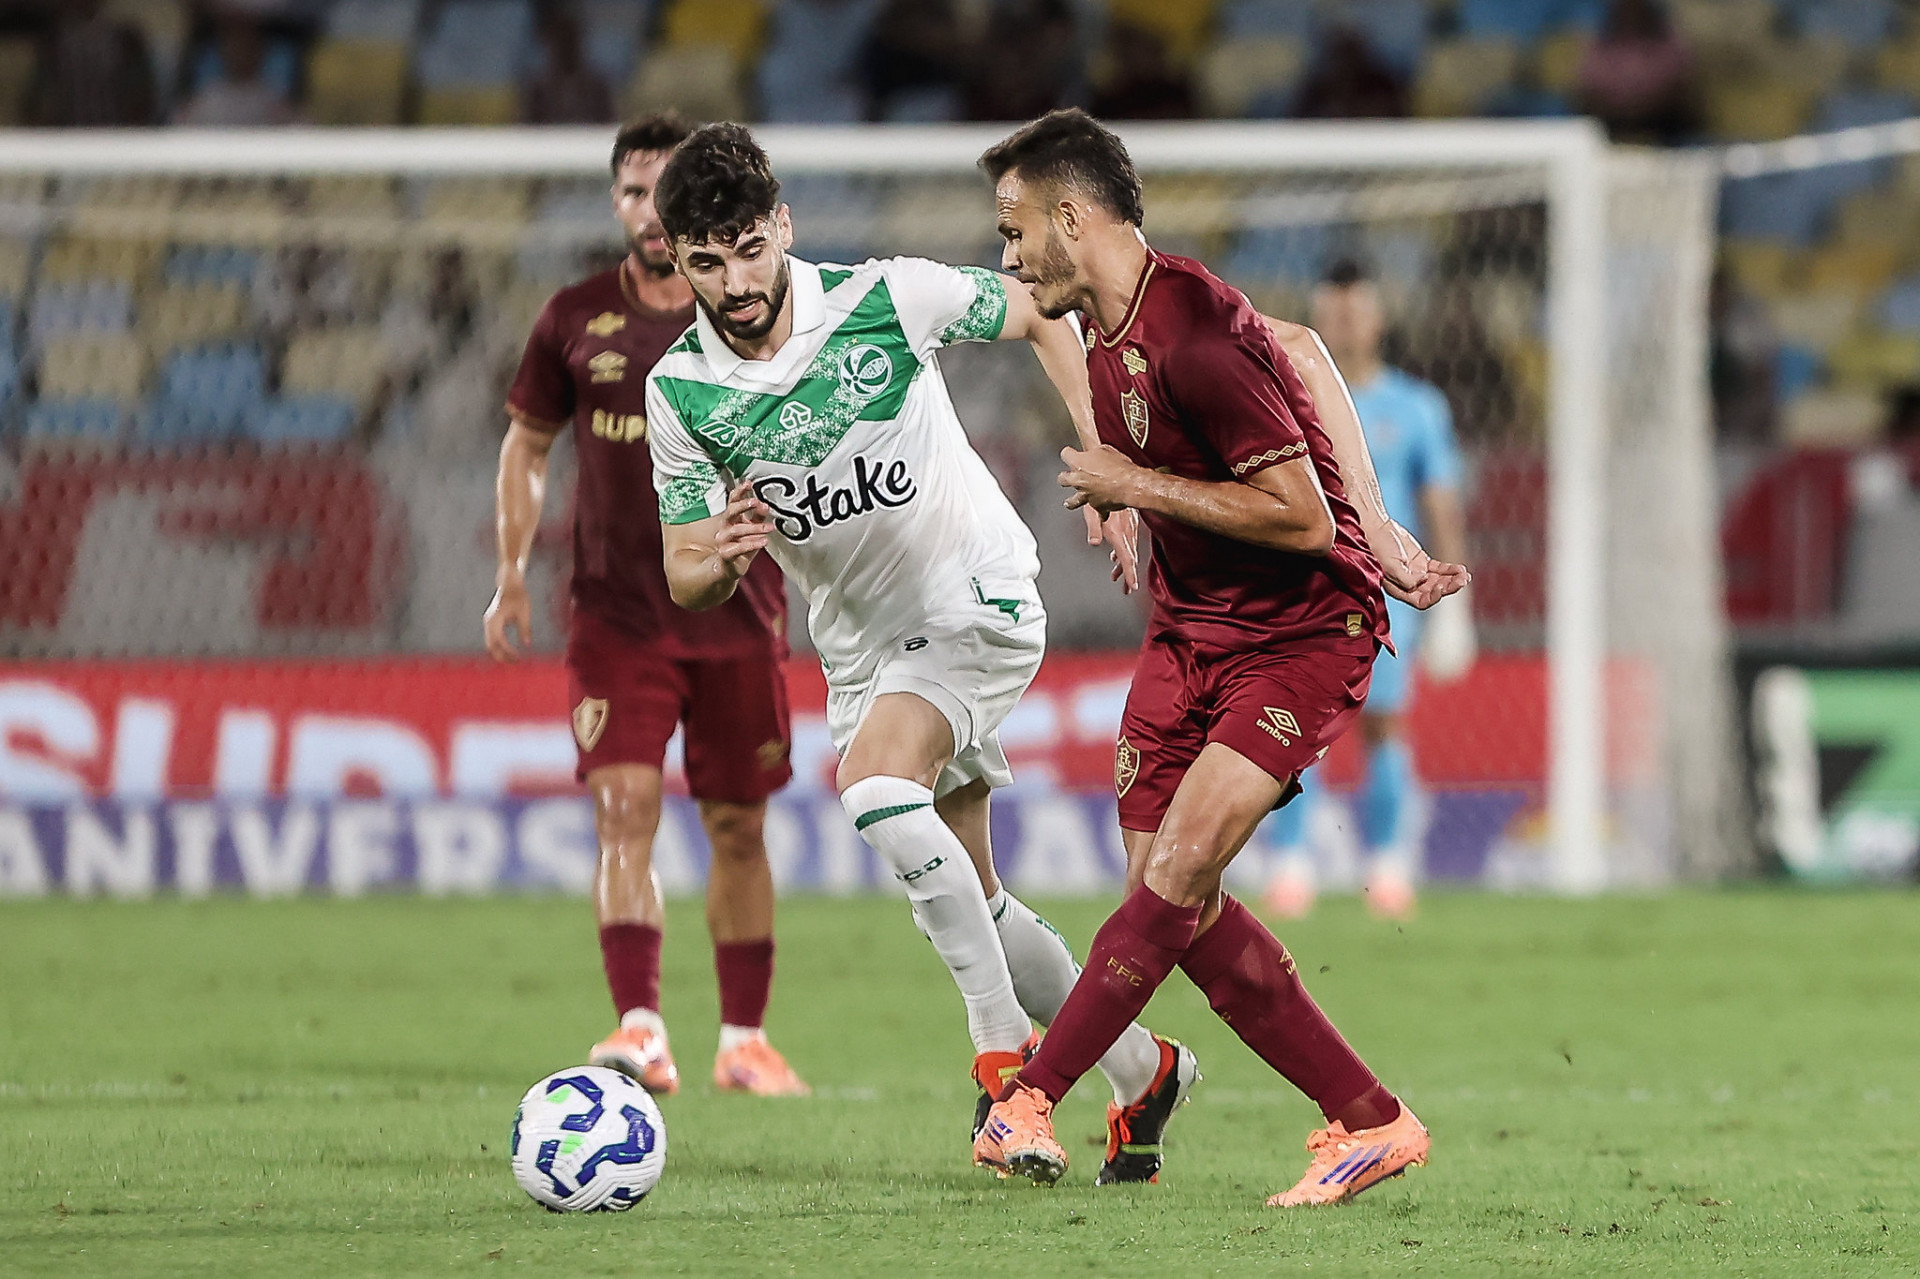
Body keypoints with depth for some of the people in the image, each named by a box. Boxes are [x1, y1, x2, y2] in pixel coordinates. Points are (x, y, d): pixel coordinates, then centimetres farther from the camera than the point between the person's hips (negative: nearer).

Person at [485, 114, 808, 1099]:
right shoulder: (576, 319, 4)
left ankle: (744, 1040, 20)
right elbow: (528, 445, 15)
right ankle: (641, 1031, -23)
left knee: (737, 827, 7)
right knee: (625, 809, -16)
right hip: (615, 613, 0)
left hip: (737, 618, 0)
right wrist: (512, 576, 8)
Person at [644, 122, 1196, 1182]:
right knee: (973, 906, 9)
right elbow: (685, 584, -5)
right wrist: (725, 554, -29)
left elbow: (1045, 315, -1)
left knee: (875, 783, -31)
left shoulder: (886, 299, -19)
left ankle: (1005, 1048, -23)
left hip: (979, 599, -5)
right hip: (861, 646, 5)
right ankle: (1142, 1074, 27)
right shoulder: (679, 393, -10)